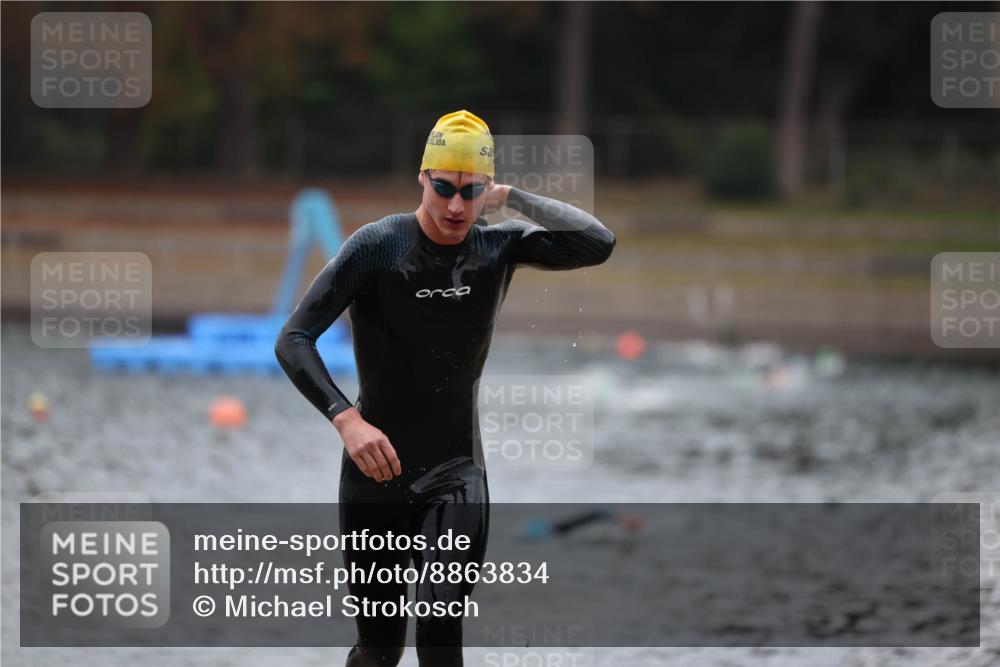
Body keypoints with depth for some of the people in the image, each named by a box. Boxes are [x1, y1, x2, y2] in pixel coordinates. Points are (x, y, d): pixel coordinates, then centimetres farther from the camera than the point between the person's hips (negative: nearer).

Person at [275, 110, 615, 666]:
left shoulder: (500, 247, -3)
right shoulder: (378, 246, -12)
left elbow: (598, 244, -18)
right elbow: (293, 340, -15)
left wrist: (510, 197, -14)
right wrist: (346, 417, -29)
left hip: (457, 474, 1)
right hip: (375, 470, -1)